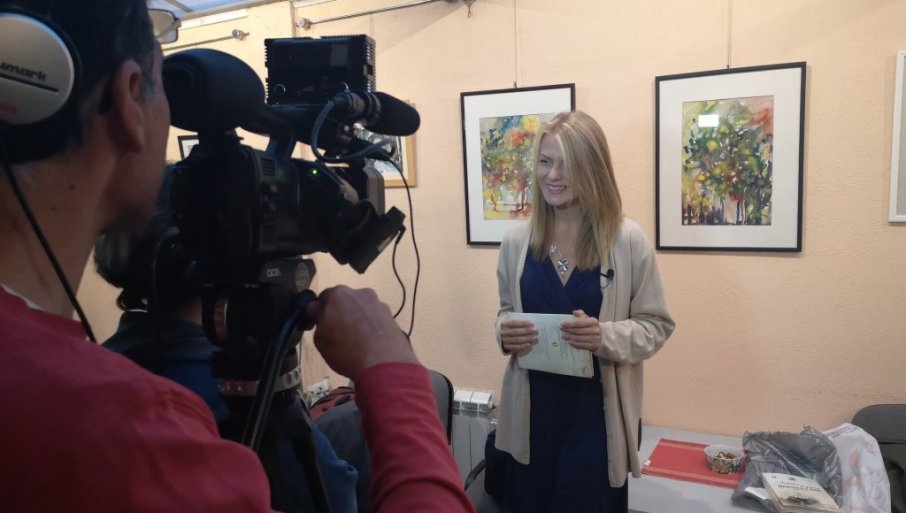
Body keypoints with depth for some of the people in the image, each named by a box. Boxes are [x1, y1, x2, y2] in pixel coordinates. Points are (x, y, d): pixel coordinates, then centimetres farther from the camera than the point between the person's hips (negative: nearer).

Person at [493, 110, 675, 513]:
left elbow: (657, 325, -4)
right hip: (532, 409, 3)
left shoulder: (628, 240, -9)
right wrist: (505, 333, -11)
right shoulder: (516, 241, -1)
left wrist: (606, 336, -23)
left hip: (597, 410, -2)